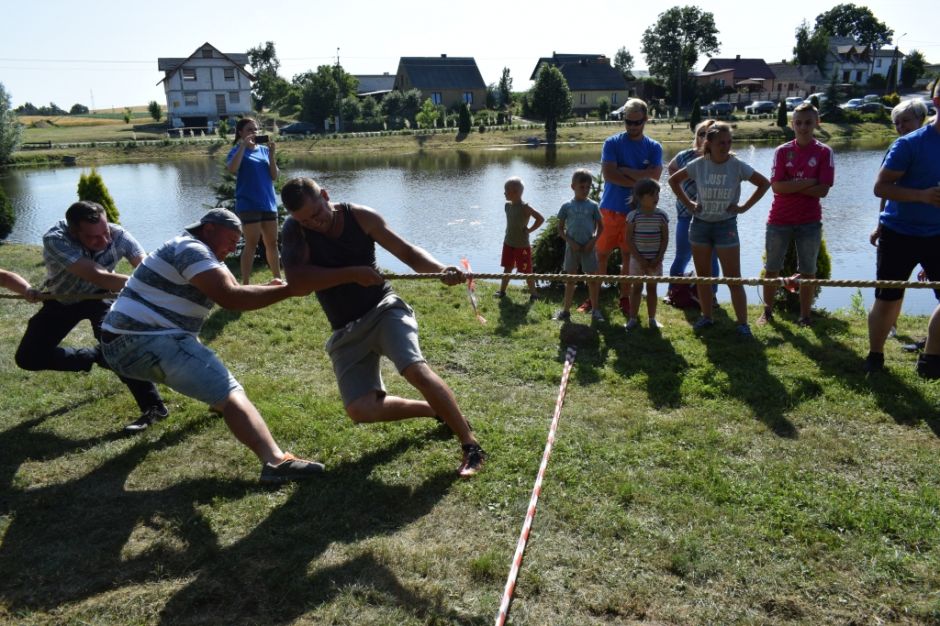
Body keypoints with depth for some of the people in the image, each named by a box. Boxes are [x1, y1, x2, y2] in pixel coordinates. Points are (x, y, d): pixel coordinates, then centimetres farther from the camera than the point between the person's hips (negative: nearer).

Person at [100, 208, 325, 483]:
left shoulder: (194, 252, 22)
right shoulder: (191, 249, -9)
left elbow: (230, 291, 16)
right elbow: (229, 298, -21)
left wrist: (270, 290, 0)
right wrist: (287, 290, -19)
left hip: (126, 343, 11)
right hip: (146, 343, -11)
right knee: (229, 393, -23)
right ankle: (276, 461, -39)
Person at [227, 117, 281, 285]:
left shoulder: (264, 150, 10)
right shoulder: (237, 150, -1)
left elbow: (274, 176, 4)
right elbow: (232, 169, -22)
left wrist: (272, 155, -8)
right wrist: (243, 145, -19)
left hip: (269, 202, 5)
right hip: (248, 204, -5)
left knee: (272, 243, 11)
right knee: (252, 244, -6)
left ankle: (278, 279, 23)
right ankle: (245, 284, 0)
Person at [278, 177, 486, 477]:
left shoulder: (360, 216, -7)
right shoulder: (293, 229, -8)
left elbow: (408, 252, -7)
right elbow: (296, 278, -24)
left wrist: (441, 269, -26)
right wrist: (352, 273, -27)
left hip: (383, 309, -2)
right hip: (346, 331, 2)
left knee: (415, 369, -28)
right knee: (361, 410, -7)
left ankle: (470, 444, -17)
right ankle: (437, 411, 15)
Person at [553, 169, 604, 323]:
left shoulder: (593, 206, 0)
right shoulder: (567, 206, 0)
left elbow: (600, 226, 5)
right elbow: (560, 229, 2)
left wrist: (593, 241, -9)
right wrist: (570, 242, -10)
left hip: (588, 247, 0)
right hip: (572, 247, 0)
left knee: (592, 279, 3)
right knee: (570, 279, 8)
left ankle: (595, 310, 14)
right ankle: (566, 310, 16)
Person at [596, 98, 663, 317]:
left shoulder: (654, 148, 5)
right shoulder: (612, 143, -1)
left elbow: (654, 176, -11)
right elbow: (608, 174, -14)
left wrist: (624, 171, -12)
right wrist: (639, 181, -13)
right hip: (610, 209, -1)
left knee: (629, 257, 8)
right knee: (601, 254, 3)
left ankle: (625, 298, 20)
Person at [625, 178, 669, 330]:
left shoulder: (661, 215, -3)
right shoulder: (633, 216, -9)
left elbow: (665, 239, -1)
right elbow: (629, 239, -9)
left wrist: (658, 259, -9)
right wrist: (640, 259, -13)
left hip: (655, 260, 2)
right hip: (637, 259, -2)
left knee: (652, 288, 10)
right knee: (637, 288, 6)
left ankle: (652, 319, 17)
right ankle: (633, 318, 12)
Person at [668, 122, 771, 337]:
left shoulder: (737, 166, -8)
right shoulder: (699, 165, -4)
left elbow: (764, 183, 1)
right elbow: (673, 180, 8)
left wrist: (744, 207, -7)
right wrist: (688, 203, 1)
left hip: (726, 225, -2)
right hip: (700, 224, 2)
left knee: (733, 278, -3)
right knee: (703, 275, 11)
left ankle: (742, 323, 3)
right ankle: (706, 316, 24)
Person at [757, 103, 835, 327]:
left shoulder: (824, 152, -2)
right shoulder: (782, 151, 0)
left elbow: (823, 190, -10)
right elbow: (776, 186, -10)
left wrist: (790, 186, -12)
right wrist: (808, 182, -14)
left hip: (810, 222, 0)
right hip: (779, 220, 1)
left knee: (808, 271, 6)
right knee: (771, 268, 8)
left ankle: (805, 315, 18)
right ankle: (767, 311, 23)